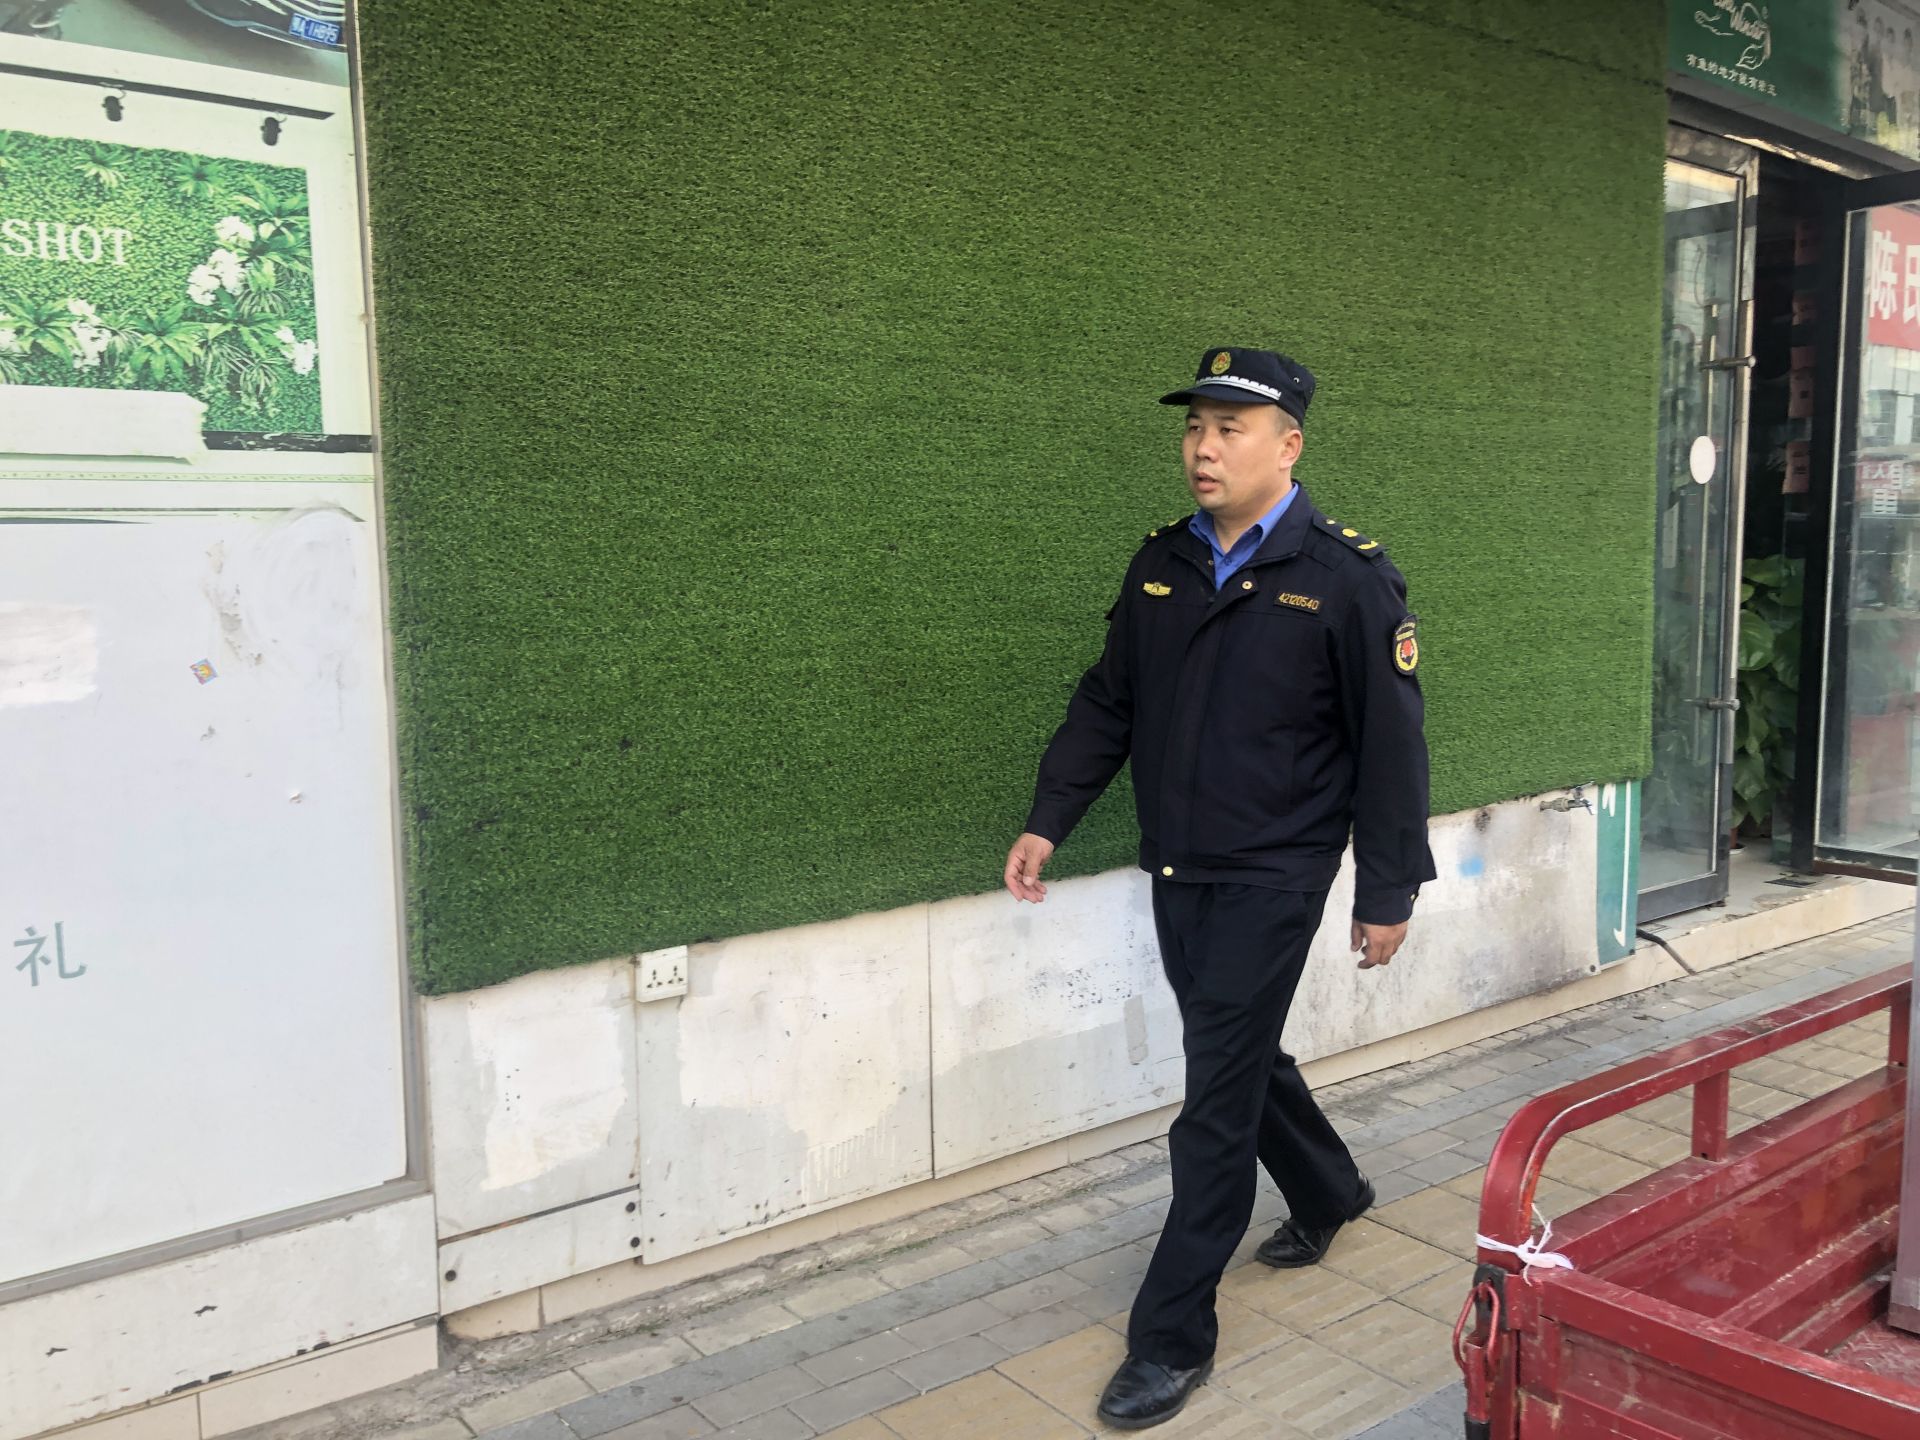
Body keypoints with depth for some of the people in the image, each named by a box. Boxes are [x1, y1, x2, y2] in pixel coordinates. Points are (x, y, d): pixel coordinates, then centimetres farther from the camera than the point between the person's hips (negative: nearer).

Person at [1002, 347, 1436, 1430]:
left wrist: (1388, 892, -8)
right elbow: (1107, 705, 11)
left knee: (1218, 1100, -3)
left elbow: (1391, 745, -9)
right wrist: (1049, 821, 5)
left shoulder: (1347, 576, -12)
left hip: (1271, 879, -6)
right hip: (1175, 872, 6)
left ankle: (1174, 1337, 11)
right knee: (1242, 1056, 21)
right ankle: (1330, 1194, 49)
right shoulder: (1162, 565, 5)